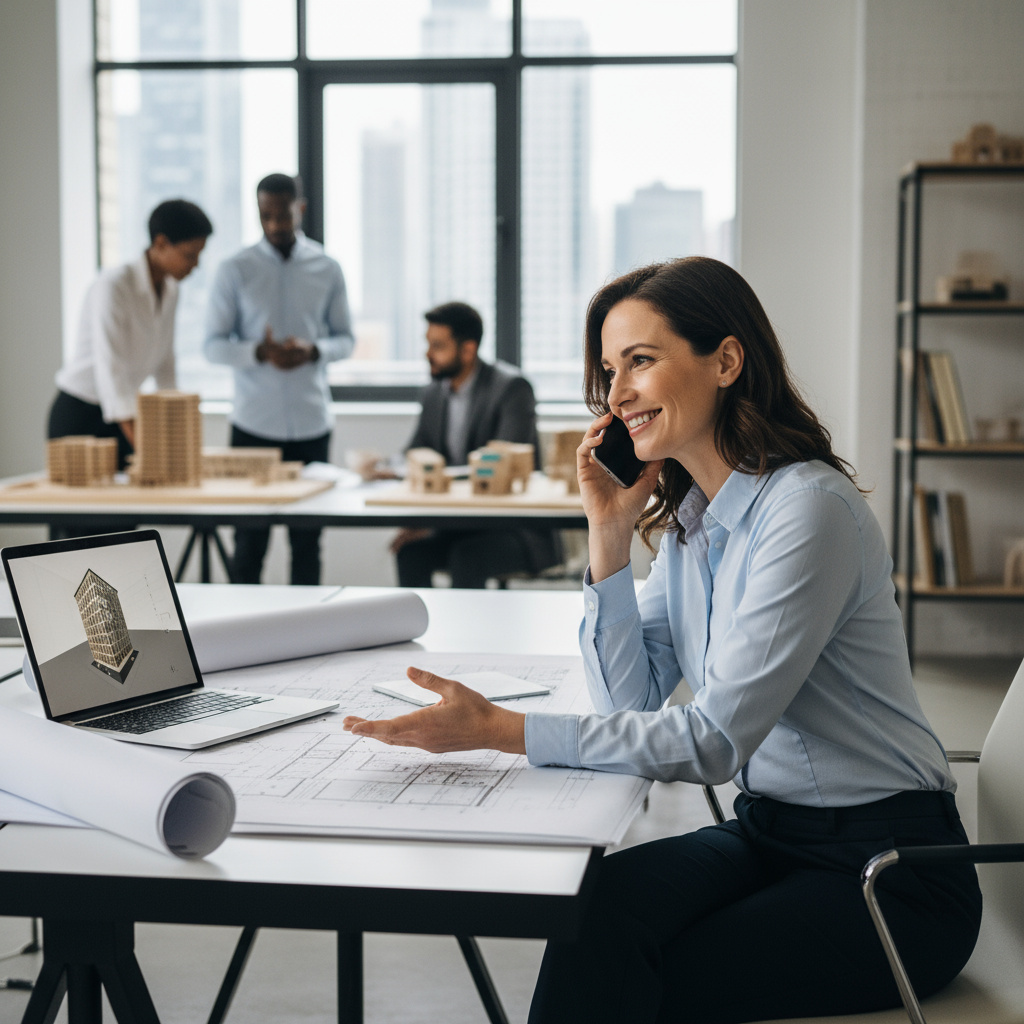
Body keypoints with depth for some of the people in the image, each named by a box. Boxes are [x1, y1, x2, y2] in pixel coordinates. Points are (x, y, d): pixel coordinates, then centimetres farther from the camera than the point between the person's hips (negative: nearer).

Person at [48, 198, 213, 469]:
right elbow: (110, 366, -29)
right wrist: (143, 446, -36)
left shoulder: (170, 292, 3)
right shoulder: (113, 287, -21)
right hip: (78, 416, -6)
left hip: (122, 417, 7)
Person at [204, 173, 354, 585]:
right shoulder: (235, 271, 0)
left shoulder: (327, 270, 5)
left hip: (311, 422, 2)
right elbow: (212, 345, 0)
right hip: (253, 423, -1)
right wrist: (259, 353, -19)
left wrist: (313, 350, -12)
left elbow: (346, 339, 10)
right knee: (250, 536, 2)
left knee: (307, 537, 7)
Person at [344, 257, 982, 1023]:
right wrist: (610, 535, -4)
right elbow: (631, 699, 3)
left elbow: (716, 742, -24)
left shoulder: (809, 509, -20)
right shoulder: (690, 515, 7)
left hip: (889, 872, -6)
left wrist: (500, 729, -27)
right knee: (601, 907, -22)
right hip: (770, 831, 6)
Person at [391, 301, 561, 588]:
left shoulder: (512, 388, -13)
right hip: (460, 526, 6)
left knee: (466, 556, -34)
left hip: (517, 527, -6)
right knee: (411, 551, -22)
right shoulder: (434, 393, 10)